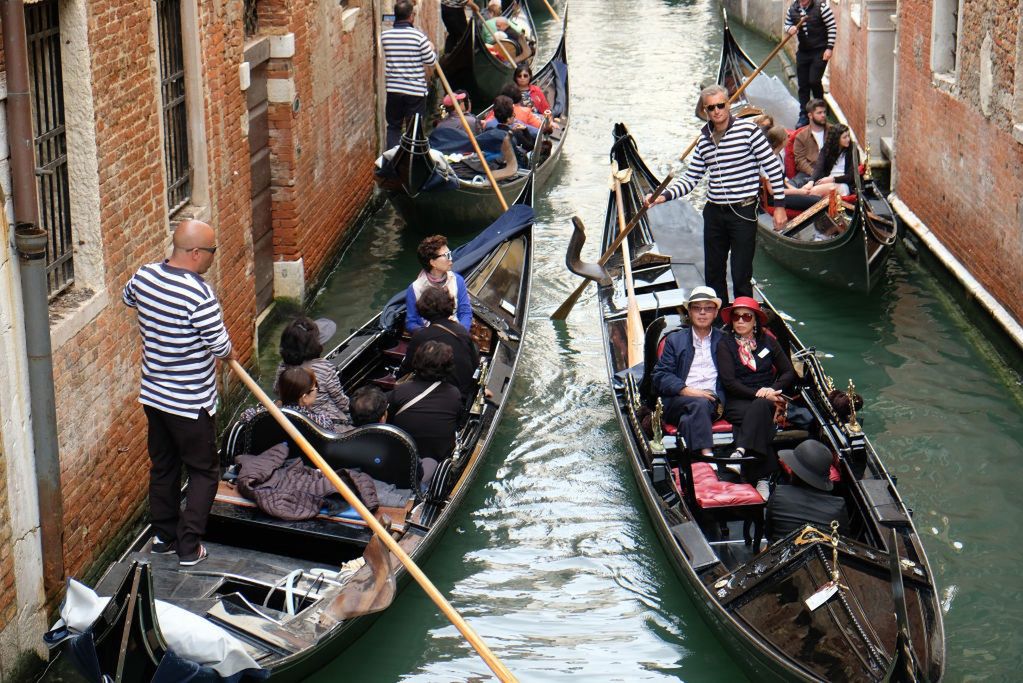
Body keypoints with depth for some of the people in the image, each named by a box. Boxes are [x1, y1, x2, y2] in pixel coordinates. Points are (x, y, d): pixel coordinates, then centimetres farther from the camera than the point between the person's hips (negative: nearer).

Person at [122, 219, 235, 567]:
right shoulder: (199, 295, -28)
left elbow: (127, 297, 19)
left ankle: (163, 535, 34)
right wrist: (231, 353, 2)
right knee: (204, 471, 10)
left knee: (162, 466, 22)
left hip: (153, 395, 7)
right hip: (190, 404, -7)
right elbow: (221, 346, -20)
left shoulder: (144, 276, -5)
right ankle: (189, 547, 11)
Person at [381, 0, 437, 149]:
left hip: (393, 90, 3)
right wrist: (431, 48, 11)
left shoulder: (385, 36, -3)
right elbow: (431, 62, -7)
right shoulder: (419, 36, -15)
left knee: (393, 126, 14)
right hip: (416, 90, -3)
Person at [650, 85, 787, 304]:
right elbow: (690, 178, 13)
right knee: (713, 273, 13)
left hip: (743, 212, -6)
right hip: (714, 212, 6)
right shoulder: (704, 140, 9)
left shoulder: (748, 129, -8)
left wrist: (779, 205, -7)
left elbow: (773, 168, -6)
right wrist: (665, 195, -2)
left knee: (741, 276, -3)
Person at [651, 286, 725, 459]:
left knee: (689, 420, -33)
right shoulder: (675, 340, 20)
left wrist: (719, 399, -8)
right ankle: (708, 457, -51)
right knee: (700, 405, -34)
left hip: (712, 401, 0)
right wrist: (686, 390, -10)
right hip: (678, 402, 0)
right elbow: (661, 375, 7)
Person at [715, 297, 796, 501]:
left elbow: (789, 372, 12)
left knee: (759, 407, -36)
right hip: (737, 402, -2)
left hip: (767, 398, 2)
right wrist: (757, 394, -15)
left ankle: (740, 452, -54)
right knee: (760, 416, -36)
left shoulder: (768, 342, 16)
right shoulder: (725, 345, 6)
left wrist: (772, 390, -8)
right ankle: (762, 478, -48)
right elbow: (729, 381, -5)